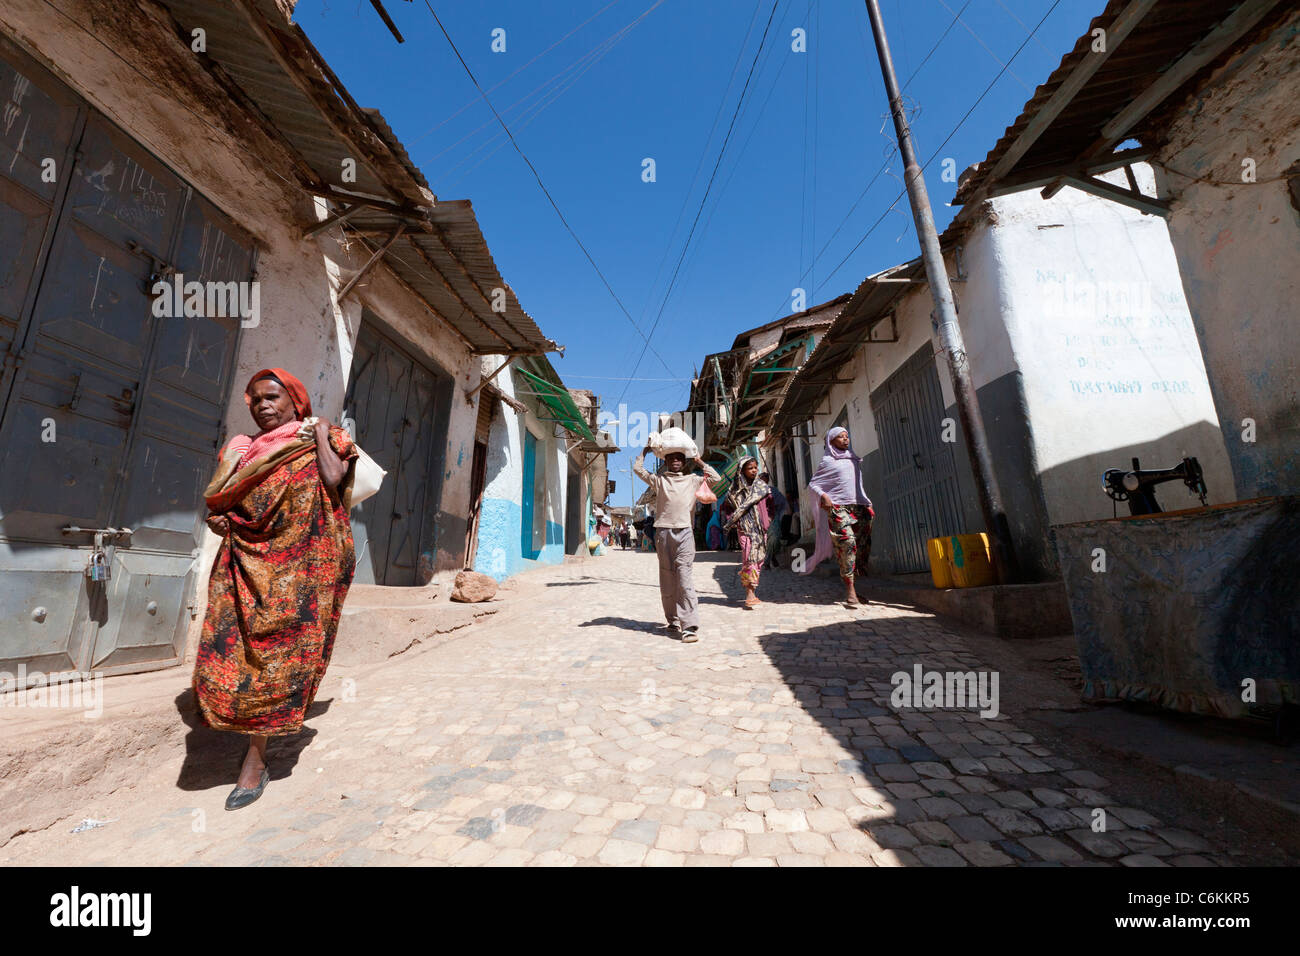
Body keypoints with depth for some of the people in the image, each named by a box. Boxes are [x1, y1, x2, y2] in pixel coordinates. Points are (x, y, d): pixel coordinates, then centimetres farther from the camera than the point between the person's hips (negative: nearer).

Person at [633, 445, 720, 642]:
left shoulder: (692, 480, 18)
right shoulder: (658, 479, 16)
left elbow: (715, 478, 20)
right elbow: (637, 468, 15)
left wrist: (699, 462, 20)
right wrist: (646, 450, 24)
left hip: (684, 533, -1)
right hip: (663, 532, 1)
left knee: (685, 579, -9)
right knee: (667, 580, 6)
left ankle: (690, 626, -12)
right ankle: (673, 620, 18)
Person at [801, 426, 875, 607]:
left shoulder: (854, 459, 21)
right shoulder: (827, 461, 4)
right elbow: (812, 484, 2)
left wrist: (867, 503, 19)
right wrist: (823, 496, -15)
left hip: (858, 506, 6)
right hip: (837, 508, -6)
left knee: (862, 545, 0)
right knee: (847, 543, -16)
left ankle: (852, 584, 8)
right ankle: (849, 587, -13)